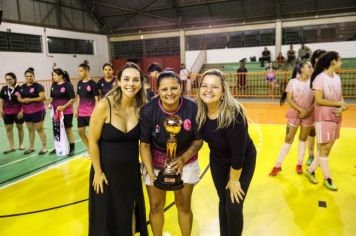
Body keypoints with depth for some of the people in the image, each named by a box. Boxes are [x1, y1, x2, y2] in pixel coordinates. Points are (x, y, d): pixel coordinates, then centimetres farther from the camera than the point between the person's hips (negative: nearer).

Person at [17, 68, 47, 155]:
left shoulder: (38, 86, -10)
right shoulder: (23, 87, 11)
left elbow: (43, 97, -19)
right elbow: (19, 98, 13)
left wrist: (30, 99, -21)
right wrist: (22, 100, -10)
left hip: (37, 111, -7)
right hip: (26, 112, 7)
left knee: (39, 129, -2)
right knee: (30, 129, 14)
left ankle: (44, 147, 7)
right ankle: (31, 147, 25)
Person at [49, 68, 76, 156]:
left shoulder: (68, 85, -13)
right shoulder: (53, 85, 7)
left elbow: (73, 99, -16)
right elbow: (52, 97, 18)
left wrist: (63, 107, -22)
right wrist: (50, 104, -1)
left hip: (66, 112, -6)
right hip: (56, 112, 6)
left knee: (68, 129, 3)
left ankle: (72, 148, 13)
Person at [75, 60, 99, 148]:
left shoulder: (92, 83, -11)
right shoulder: (80, 83, 7)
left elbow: (96, 98, -10)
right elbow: (79, 97, 14)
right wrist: (77, 110, 12)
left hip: (91, 112, -6)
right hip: (81, 112, 7)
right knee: (80, 132, 9)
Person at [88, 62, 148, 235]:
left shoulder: (141, 108, -8)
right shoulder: (104, 106, -21)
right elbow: (93, 141, -13)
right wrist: (98, 172, -10)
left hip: (131, 171, 4)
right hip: (106, 171, -3)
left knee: (130, 212, 22)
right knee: (107, 215, 16)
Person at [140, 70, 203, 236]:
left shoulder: (192, 108, -20)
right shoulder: (148, 110, -20)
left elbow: (198, 140, -9)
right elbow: (145, 145, -12)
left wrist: (183, 159, -24)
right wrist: (150, 172, -19)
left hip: (185, 162, 0)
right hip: (156, 163, 0)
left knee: (184, 205, 11)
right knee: (156, 206, 11)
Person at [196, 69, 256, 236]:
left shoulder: (233, 114, -35)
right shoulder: (199, 111, -19)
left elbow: (238, 153, -27)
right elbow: (200, 136, 0)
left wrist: (234, 180, -17)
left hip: (242, 163, -5)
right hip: (217, 161, 5)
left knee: (234, 206, 2)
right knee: (223, 202, 18)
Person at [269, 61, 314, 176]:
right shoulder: (293, 82, -6)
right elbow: (289, 99, -11)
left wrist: (308, 111, -16)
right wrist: (301, 110, -19)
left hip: (308, 115, 2)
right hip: (294, 114, -2)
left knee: (303, 139, 10)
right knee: (288, 139, 1)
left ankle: (299, 164, 23)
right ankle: (278, 165, 8)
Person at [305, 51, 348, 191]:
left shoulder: (337, 77, 9)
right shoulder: (319, 78, -15)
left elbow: (340, 96, 11)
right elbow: (319, 100, -19)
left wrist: (343, 106, -10)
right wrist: (339, 103, -15)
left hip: (336, 117, 8)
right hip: (324, 117, -8)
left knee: (328, 148, 12)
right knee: (324, 149, 2)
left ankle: (310, 171, 26)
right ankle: (327, 179, 16)